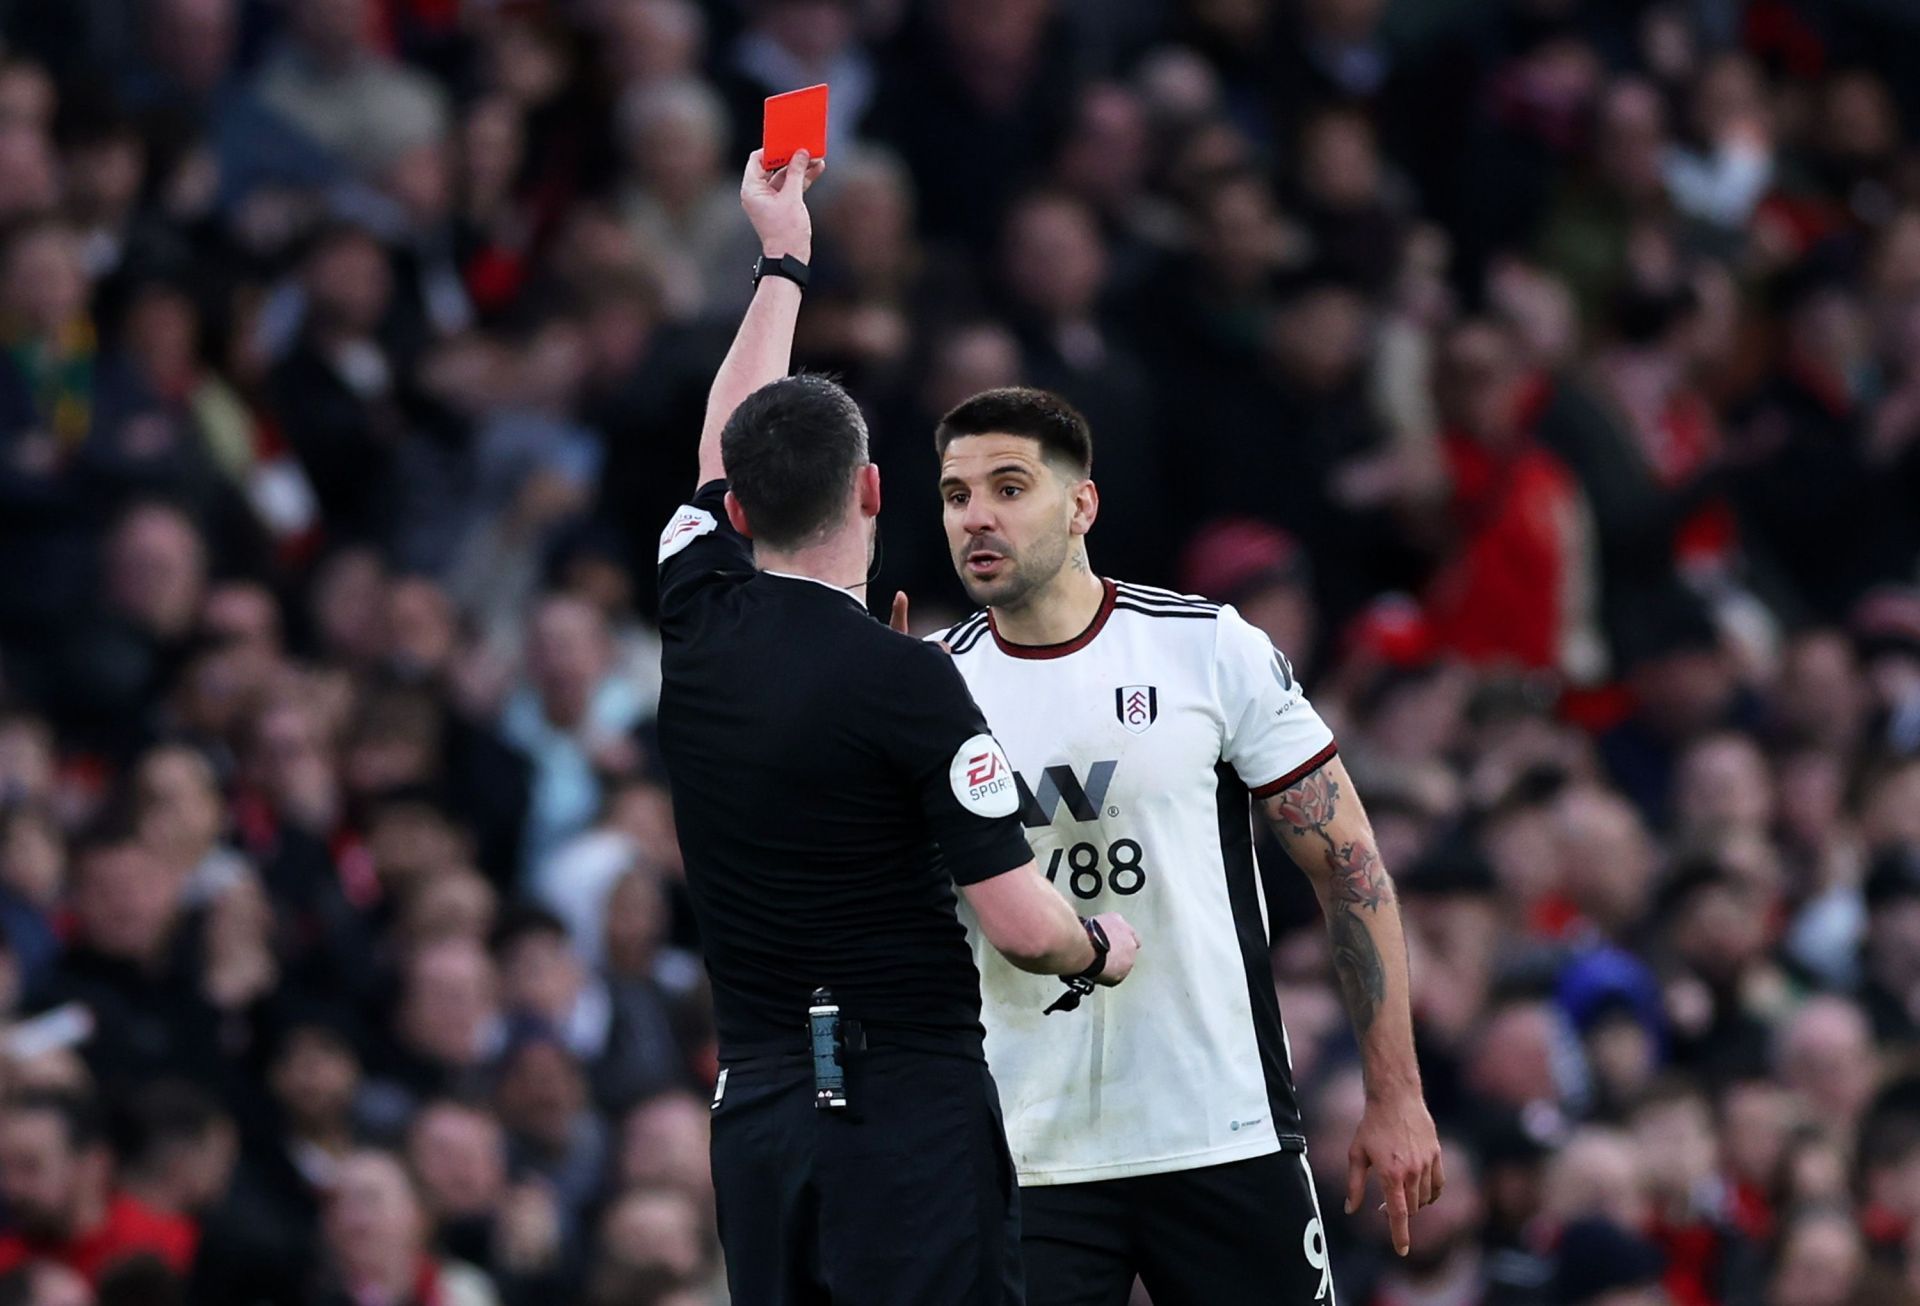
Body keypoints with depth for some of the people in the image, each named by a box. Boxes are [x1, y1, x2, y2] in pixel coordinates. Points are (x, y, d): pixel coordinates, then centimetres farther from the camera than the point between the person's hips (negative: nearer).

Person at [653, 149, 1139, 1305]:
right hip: (912, 1111, -6)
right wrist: (1102, 949, 9)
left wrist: (782, 260, 35)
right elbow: (1021, 922, -14)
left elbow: (722, 455, 23)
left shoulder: (695, 630, 3)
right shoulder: (904, 680, -14)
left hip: (758, 1111, 6)